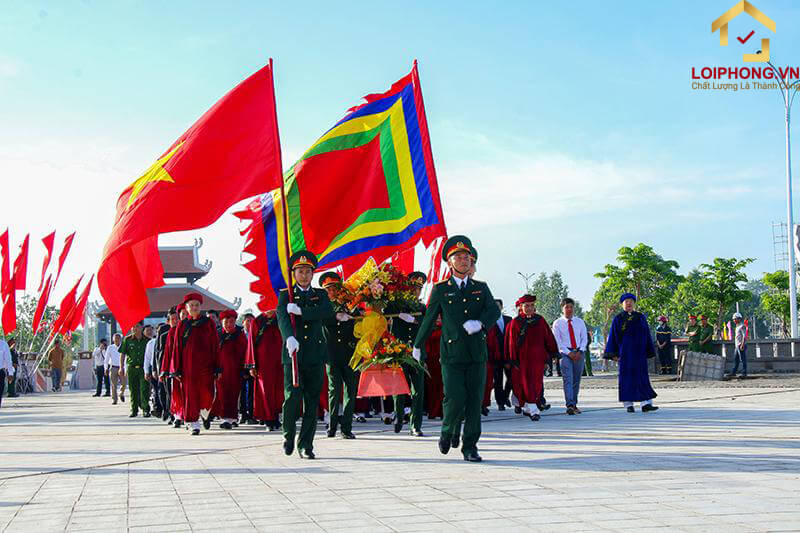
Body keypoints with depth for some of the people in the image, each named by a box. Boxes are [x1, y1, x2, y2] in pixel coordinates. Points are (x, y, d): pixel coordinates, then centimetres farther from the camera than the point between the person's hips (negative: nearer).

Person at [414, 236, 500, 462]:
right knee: (455, 400, -10)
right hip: (452, 354, -2)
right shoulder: (441, 289, 7)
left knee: (475, 402, 0)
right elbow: (429, 318, 14)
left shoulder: (481, 288, 13)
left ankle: (470, 447, 8)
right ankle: (447, 432, 19)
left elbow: (494, 311, -1)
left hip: (477, 354, 2)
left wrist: (480, 323, -22)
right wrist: (418, 346, 21)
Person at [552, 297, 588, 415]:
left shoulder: (579, 322, 12)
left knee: (576, 380, 6)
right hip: (565, 353, -3)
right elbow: (557, 341, -3)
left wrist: (579, 351, -7)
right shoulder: (557, 323, 2)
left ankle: (574, 405, 15)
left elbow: (584, 338, 8)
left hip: (579, 353, 3)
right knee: (568, 379, -15)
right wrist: (569, 353, -12)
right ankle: (570, 405, -25)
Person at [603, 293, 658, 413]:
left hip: (639, 352, 2)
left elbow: (647, 335, 12)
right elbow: (613, 337, 2)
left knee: (642, 377, -3)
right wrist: (613, 354, -5)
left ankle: (646, 404, -8)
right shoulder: (618, 319, 4)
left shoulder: (641, 317, 10)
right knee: (627, 377, -1)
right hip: (625, 352, -2)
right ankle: (628, 404, 4)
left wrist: (649, 352, 7)